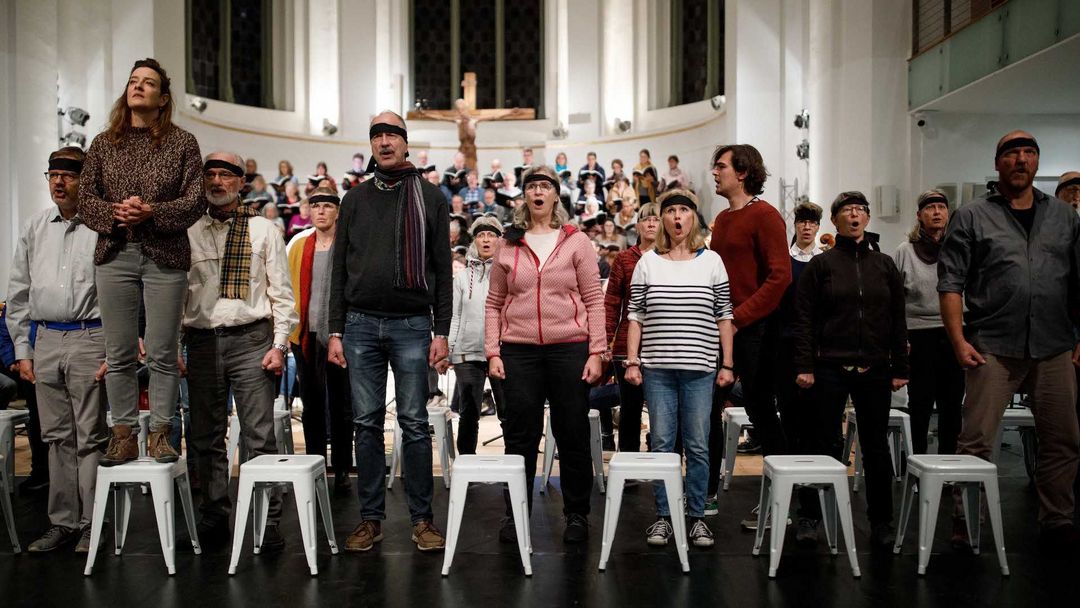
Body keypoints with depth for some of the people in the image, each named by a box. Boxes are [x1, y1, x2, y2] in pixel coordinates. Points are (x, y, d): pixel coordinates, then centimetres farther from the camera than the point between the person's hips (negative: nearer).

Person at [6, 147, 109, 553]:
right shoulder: (34, 228, 12)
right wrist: (22, 348, 10)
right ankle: (62, 521, 21)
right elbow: (18, 293, 15)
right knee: (56, 436, 11)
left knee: (90, 437, 0)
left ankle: (92, 524, 10)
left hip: (90, 339, -5)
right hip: (45, 340, 5)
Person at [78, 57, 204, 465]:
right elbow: (85, 198, 10)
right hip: (114, 254, 3)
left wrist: (151, 212, -15)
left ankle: (159, 434, 12)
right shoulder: (104, 144, 13)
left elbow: (195, 201, -2)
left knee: (162, 353, 0)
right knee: (118, 354, 5)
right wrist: (113, 213, -10)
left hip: (165, 256, -3)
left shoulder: (182, 143, 4)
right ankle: (123, 436, 14)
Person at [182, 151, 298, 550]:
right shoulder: (188, 233, 12)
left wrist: (279, 345, -5)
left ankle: (268, 522, 3)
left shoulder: (263, 230, 7)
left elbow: (281, 293, 4)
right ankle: (215, 520, 20)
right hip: (201, 342, 3)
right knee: (206, 438, 8)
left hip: (250, 340, -3)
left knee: (260, 436, -4)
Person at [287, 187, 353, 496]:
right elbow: (289, 290, 11)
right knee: (312, 406, 11)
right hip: (306, 336, 3)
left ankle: (342, 471, 16)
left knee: (341, 406, 6)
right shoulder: (298, 247, 11)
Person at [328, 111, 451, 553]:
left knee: (414, 423, 1)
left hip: (412, 325, -2)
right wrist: (336, 330, 4)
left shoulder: (429, 197, 7)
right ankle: (371, 517, 16)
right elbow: (339, 268, 11)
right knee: (367, 423, 6)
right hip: (361, 325, 2)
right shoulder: (355, 199, 13)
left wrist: (441, 330, -4)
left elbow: (442, 268, 3)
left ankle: (422, 518, 11)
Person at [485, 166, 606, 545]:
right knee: (519, 435, 7)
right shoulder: (508, 244, 9)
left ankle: (577, 514, 21)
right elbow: (494, 303, 8)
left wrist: (596, 352, -5)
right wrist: (492, 353, 0)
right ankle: (515, 514, 20)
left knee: (572, 434, 6)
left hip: (569, 348, -1)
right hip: (518, 351, 1)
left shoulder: (576, 241, 4)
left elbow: (594, 300, 2)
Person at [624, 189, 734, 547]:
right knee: (661, 443, 5)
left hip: (700, 368, 0)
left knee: (697, 444, 5)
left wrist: (727, 364, 1)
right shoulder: (647, 262, 6)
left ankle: (697, 516, 17)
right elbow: (635, 316, 5)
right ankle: (663, 515, 16)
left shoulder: (711, 261, 5)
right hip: (657, 368, 0)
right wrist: (632, 362, -1)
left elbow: (724, 316, 5)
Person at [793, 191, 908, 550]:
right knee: (821, 444, 3)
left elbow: (898, 320, 11)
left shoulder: (884, 265, 11)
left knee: (876, 446, 8)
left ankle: (881, 523, 19)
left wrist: (899, 368, 6)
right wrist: (804, 366, -10)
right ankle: (809, 517, 15)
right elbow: (804, 319, -2)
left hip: (875, 370, 3)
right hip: (830, 369, -3)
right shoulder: (820, 265, 2)